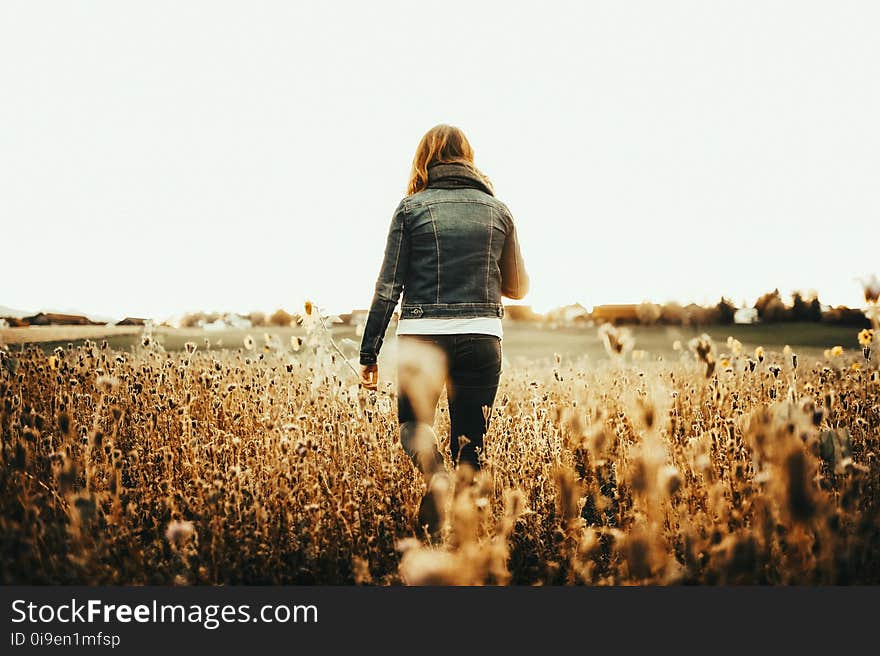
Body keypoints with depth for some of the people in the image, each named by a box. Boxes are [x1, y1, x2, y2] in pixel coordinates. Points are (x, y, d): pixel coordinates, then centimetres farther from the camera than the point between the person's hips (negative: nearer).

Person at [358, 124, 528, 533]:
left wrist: (369, 353, 2)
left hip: (423, 335, -2)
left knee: (413, 423, 18)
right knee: (470, 446, 13)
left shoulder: (412, 207, 2)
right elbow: (517, 288, 16)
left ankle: (436, 473, -12)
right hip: (482, 337, 2)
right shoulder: (497, 210, 9)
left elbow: (388, 287, -3)